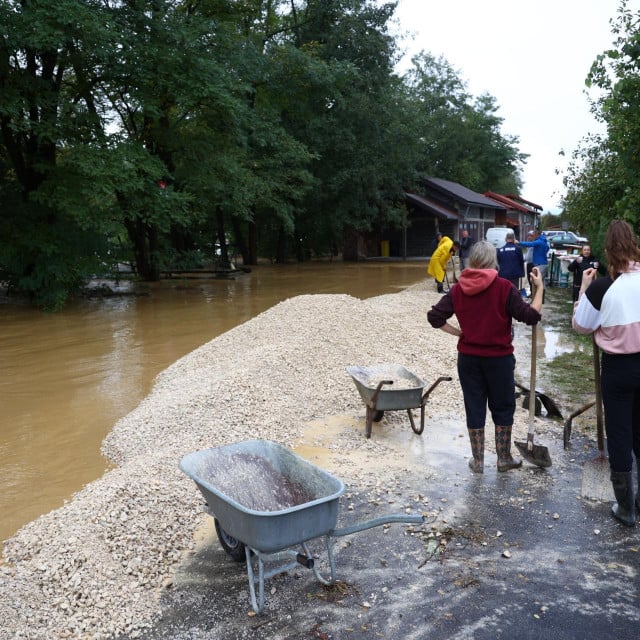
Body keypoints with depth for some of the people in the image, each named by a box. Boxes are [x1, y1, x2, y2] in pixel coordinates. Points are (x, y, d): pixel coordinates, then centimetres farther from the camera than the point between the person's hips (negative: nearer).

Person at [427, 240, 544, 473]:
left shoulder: (458, 289, -2)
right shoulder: (504, 287, -12)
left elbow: (434, 316, -5)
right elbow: (531, 315, -13)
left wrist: (458, 332, 1)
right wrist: (539, 288, -4)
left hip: (468, 358, 3)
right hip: (499, 358, -2)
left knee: (474, 408, 12)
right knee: (503, 407, 15)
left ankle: (478, 461, 21)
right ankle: (504, 458, 26)